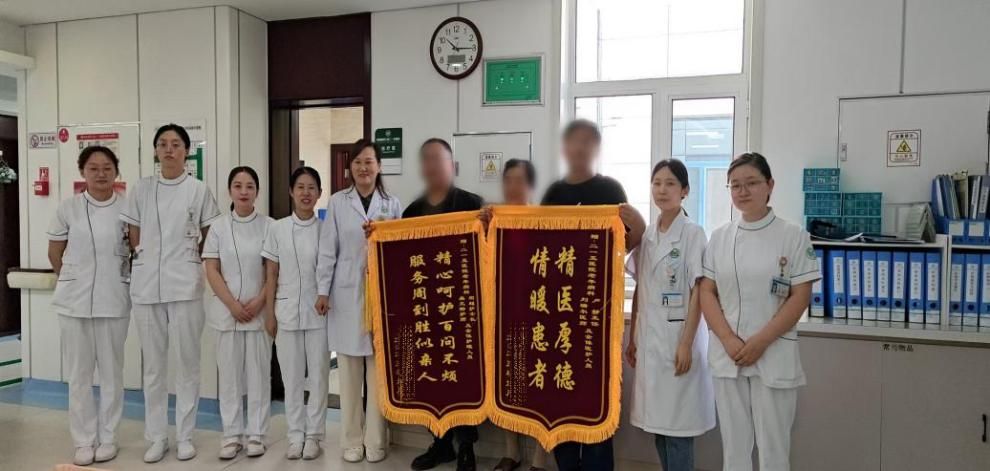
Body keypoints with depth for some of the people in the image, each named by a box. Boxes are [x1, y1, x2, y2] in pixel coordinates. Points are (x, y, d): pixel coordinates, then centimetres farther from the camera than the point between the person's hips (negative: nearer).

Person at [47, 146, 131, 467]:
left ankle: (108, 437, 20)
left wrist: (125, 280, 8)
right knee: (78, 373, 8)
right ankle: (84, 441, 19)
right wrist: (73, 281, 13)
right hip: (74, 301, 1)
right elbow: (55, 253, 11)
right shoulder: (68, 208, 1)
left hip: (114, 301, -1)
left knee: (111, 371, 7)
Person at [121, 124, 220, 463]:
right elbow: (134, 239, 10)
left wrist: (184, 256, 5)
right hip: (146, 284, 2)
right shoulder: (140, 190, 6)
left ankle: (185, 435, 16)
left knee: (188, 361, 4)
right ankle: (156, 437, 19)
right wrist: (150, 259, 4)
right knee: (153, 364, 8)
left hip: (185, 285, -2)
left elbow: (210, 238, 7)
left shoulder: (199, 190, 1)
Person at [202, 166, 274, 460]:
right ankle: (232, 434, 18)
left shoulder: (268, 226, -1)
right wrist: (233, 304, -10)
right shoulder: (218, 227, 3)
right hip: (227, 311, 1)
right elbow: (211, 271, 0)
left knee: (258, 373, 4)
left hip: (259, 311, -1)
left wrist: (259, 302, -12)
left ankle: (256, 434, 14)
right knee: (229, 373, 7)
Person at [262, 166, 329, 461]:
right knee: (291, 376, 9)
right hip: (287, 312, 1)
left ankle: (313, 435, 18)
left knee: (318, 375, 6)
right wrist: (270, 313, 2)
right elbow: (271, 275, 5)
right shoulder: (278, 229, 2)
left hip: (318, 311, -1)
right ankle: (295, 436, 21)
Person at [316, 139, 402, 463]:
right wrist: (323, 291, -2)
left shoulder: (392, 204, 6)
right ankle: (352, 440, 19)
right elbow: (328, 250, 3)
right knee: (349, 372, 6)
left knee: (378, 371, 3)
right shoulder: (337, 202, 4)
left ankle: (375, 441, 15)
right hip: (346, 294, 0)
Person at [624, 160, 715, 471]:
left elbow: (698, 293, -11)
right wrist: (632, 338, 11)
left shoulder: (693, 233, -7)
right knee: (657, 419, 12)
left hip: (677, 334, -5)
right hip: (649, 336, 6)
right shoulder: (646, 234, 8)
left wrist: (686, 343, -16)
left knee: (678, 422, 1)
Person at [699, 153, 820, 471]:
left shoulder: (793, 236, -3)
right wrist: (730, 341, -10)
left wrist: (760, 342, -13)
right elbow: (707, 293, 3)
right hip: (727, 356, 3)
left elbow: (800, 297, -6)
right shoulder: (719, 238, 5)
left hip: (774, 355, -2)